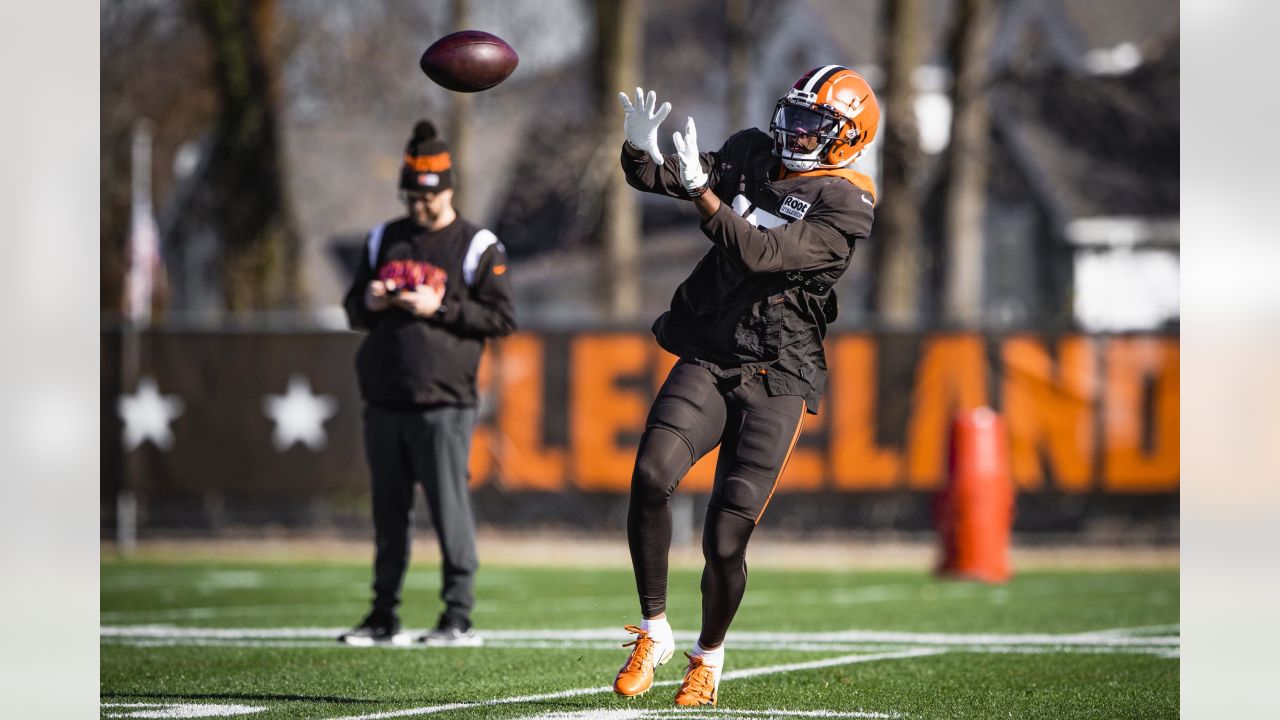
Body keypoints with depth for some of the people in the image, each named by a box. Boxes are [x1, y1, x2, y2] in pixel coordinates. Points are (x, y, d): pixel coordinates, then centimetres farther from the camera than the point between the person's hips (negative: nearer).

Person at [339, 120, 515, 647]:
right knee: (388, 510, 8)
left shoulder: (477, 247, 1)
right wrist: (369, 303, -1)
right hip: (383, 400, 5)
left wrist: (440, 308, -13)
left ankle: (459, 618, -4)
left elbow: (502, 318, -4)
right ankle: (384, 617, 14)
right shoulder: (383, 240, 16)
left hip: (444, 401, -5)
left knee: (450, 506, -7)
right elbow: (353, 311, 22)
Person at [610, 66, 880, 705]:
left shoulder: (844, 207, -9)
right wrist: (640, 150, -14)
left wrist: (700, 189, -30)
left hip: (775, 379, -3)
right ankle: (653, 630, -10)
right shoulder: (752, 156, 8)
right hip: (707, 358, 4)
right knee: (652, 474, -24)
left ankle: (709, 655, 22)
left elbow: (761, 252, -22)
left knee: (725, 543, -6)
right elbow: (653, 178, 9)